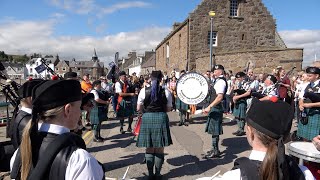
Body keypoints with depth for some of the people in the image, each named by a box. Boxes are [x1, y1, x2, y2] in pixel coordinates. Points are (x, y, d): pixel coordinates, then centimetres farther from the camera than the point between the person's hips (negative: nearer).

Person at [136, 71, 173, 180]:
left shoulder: (144, 90, -3)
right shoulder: (166, 91, -2)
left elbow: (138, 108, 1)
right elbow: (168, 109, 4)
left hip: (147, 119, 0)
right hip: (161, 118, 0)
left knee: (149, 149, 13)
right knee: (159, 149, 12)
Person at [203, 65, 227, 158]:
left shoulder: (220, 81, -17)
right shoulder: (217, 80, 14)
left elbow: (219, 97, -26)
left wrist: (209, 107, -29)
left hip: (216, 108, -10)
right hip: (214, 108, 10)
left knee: (214, 130, -3)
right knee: (214, 130, 17)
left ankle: (215, 151, 7)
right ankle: (215, 149, 29)